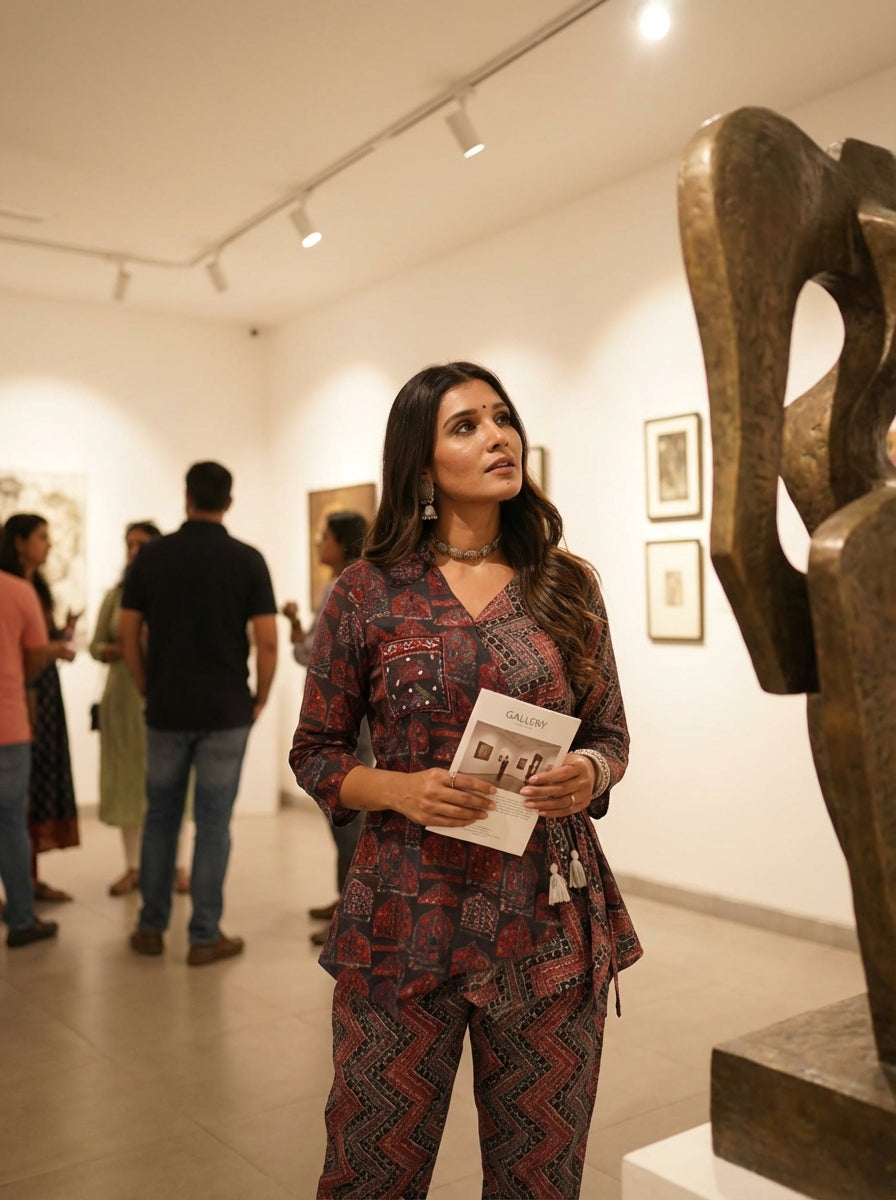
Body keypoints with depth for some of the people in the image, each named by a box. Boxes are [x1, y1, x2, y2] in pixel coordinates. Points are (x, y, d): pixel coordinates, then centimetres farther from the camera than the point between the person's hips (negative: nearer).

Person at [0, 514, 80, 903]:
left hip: (44, 693, 8)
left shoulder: (38, 587, 14)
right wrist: (48, 650, -19)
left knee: (42, 780, 9)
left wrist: (64, 634, 1)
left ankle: (32, 875, 16)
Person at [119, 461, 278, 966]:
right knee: (213, 824, 4)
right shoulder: (247, 559, -6)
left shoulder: (150, 556, 0)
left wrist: (149, 690, 13)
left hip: (166, 711, 2)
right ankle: (205, 936, 11)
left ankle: (152, 927, 23)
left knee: (160, 817, 15)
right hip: (225, 712, -2)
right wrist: (260, 698, 4)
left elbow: (128, 635, 1)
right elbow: (267, 641, -9)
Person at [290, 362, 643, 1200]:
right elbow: (316, 753, 4)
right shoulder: (368, 593, -2)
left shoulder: (567, 585, 4)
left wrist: (589, 775, -11)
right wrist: (401, 790, -15)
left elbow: (611, 734, 11)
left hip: (549, 920, 2)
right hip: (407, 919, -1)